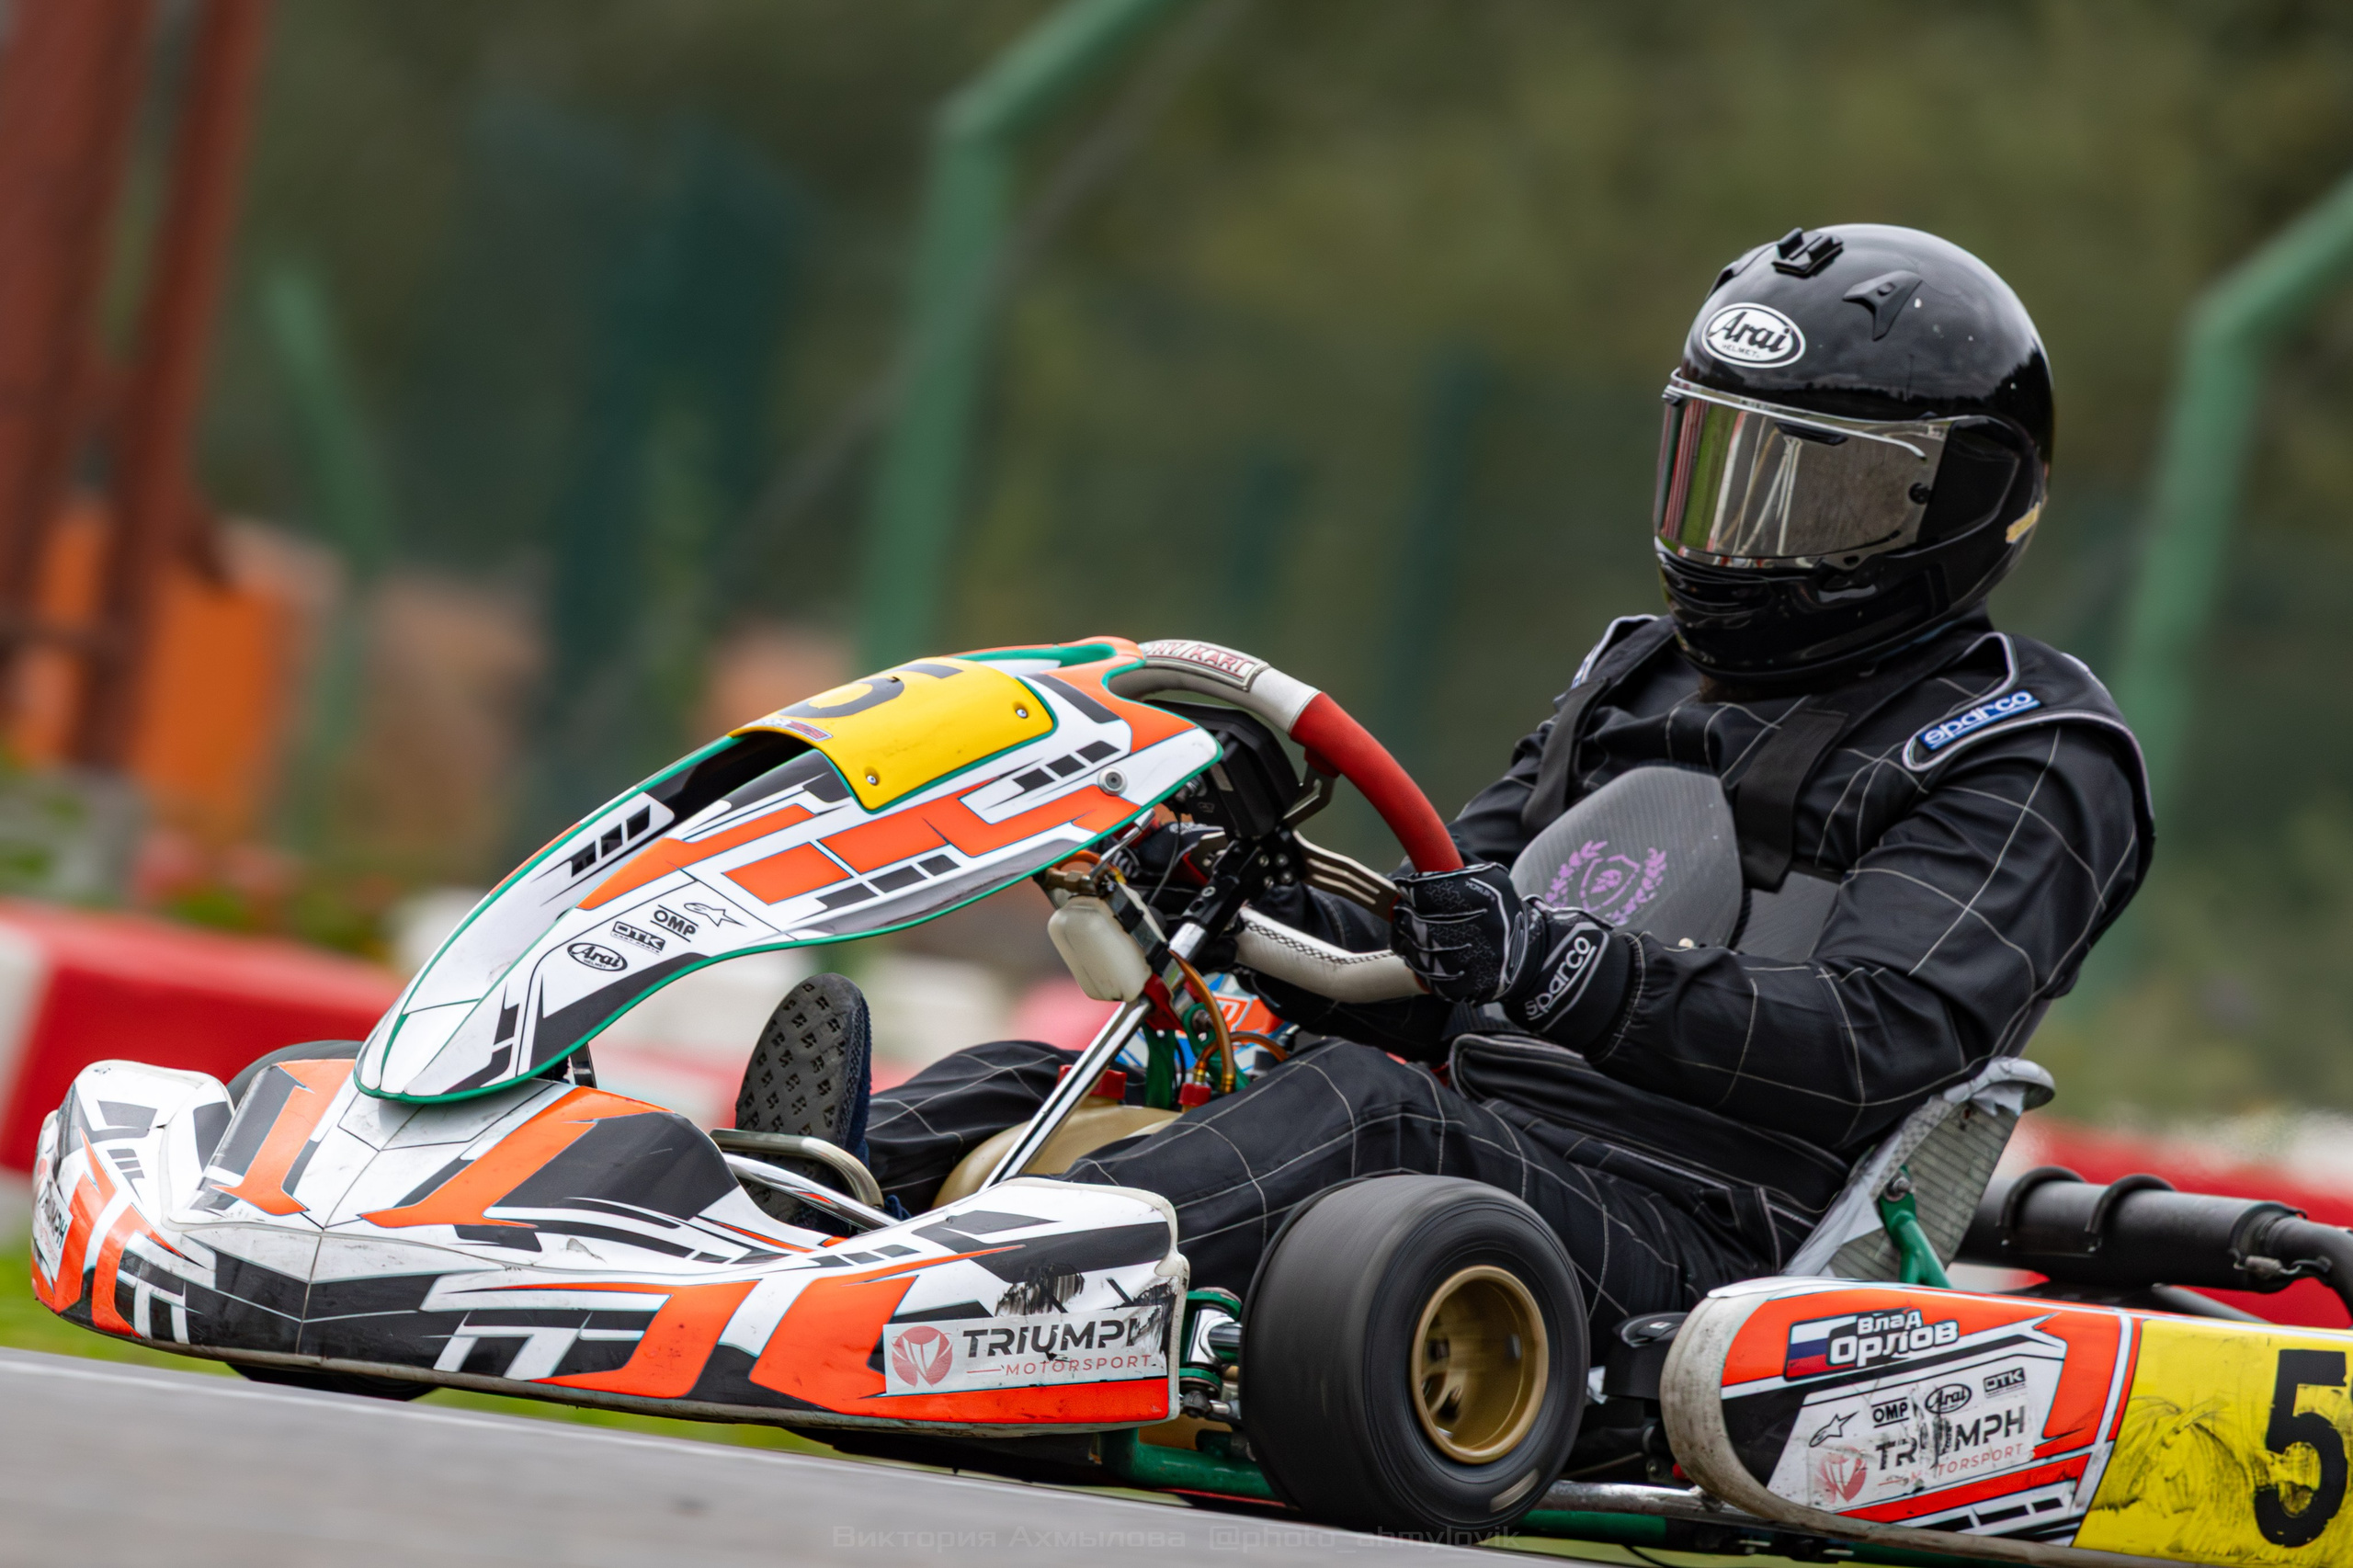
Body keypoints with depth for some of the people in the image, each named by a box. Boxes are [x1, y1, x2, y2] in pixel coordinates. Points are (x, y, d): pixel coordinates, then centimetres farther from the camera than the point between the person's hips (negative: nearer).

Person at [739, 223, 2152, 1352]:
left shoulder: (2023, 765, 1)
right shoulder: (1638, 687, 25)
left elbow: (1887, 1033, -17)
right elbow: (1426, 988, 22)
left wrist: (1569, 970, -30)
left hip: (1675, 1241, -8)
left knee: (1361, 1109, -36)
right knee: (1014, 1091, -8)